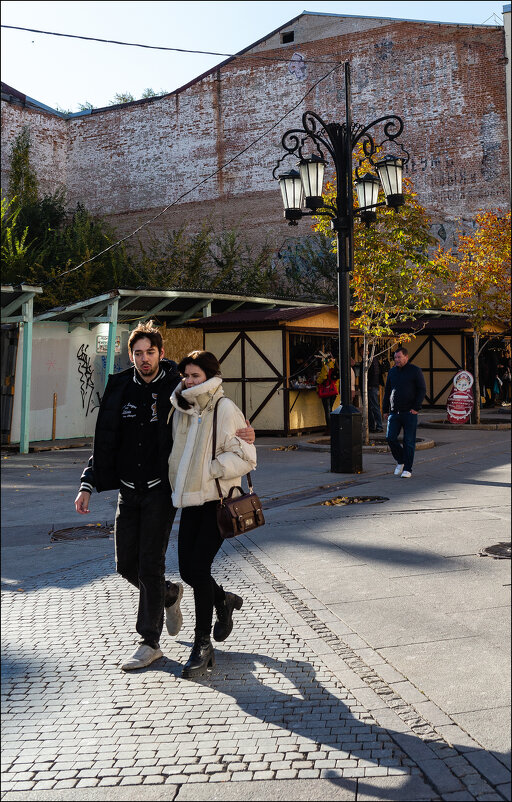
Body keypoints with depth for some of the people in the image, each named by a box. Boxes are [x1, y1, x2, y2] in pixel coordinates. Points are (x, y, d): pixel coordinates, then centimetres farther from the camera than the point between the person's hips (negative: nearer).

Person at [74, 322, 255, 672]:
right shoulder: (120, 390, 6)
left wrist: (243, 434, -19)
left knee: (150, 564, -5)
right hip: (128, 491, 5)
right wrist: (88, 485, 2)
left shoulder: (176, 389, -5)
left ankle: (150, 642, 8)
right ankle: (170, 594, 38)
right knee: (126, 564, 9)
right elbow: (104, 442, 10)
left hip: (161, 491, -5)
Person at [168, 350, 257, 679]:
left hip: (217, 499, -7)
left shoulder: (225, 409, -10)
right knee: (187, 570, 6)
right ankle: (224, 600, 37)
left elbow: (245, 457, -14)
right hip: (191, 498, 7)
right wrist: (179, 484, 14)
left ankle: (203, 644, 5)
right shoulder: (182, 410, 12)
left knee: (198, 567, -10)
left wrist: (210, 470, -18)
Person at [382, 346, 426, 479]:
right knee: (390, 438, -4)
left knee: (409, 441, -1)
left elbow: (422, 390, -3)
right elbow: (387, 391, 19)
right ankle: (400, 461, 18)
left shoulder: (415, 371, -1)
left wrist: (416, 408, -12)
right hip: (394, 412, 4)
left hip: (409, 413, -4)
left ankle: (407, 469, 7)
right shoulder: (392, 371, 13)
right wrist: (385, 409, 14)